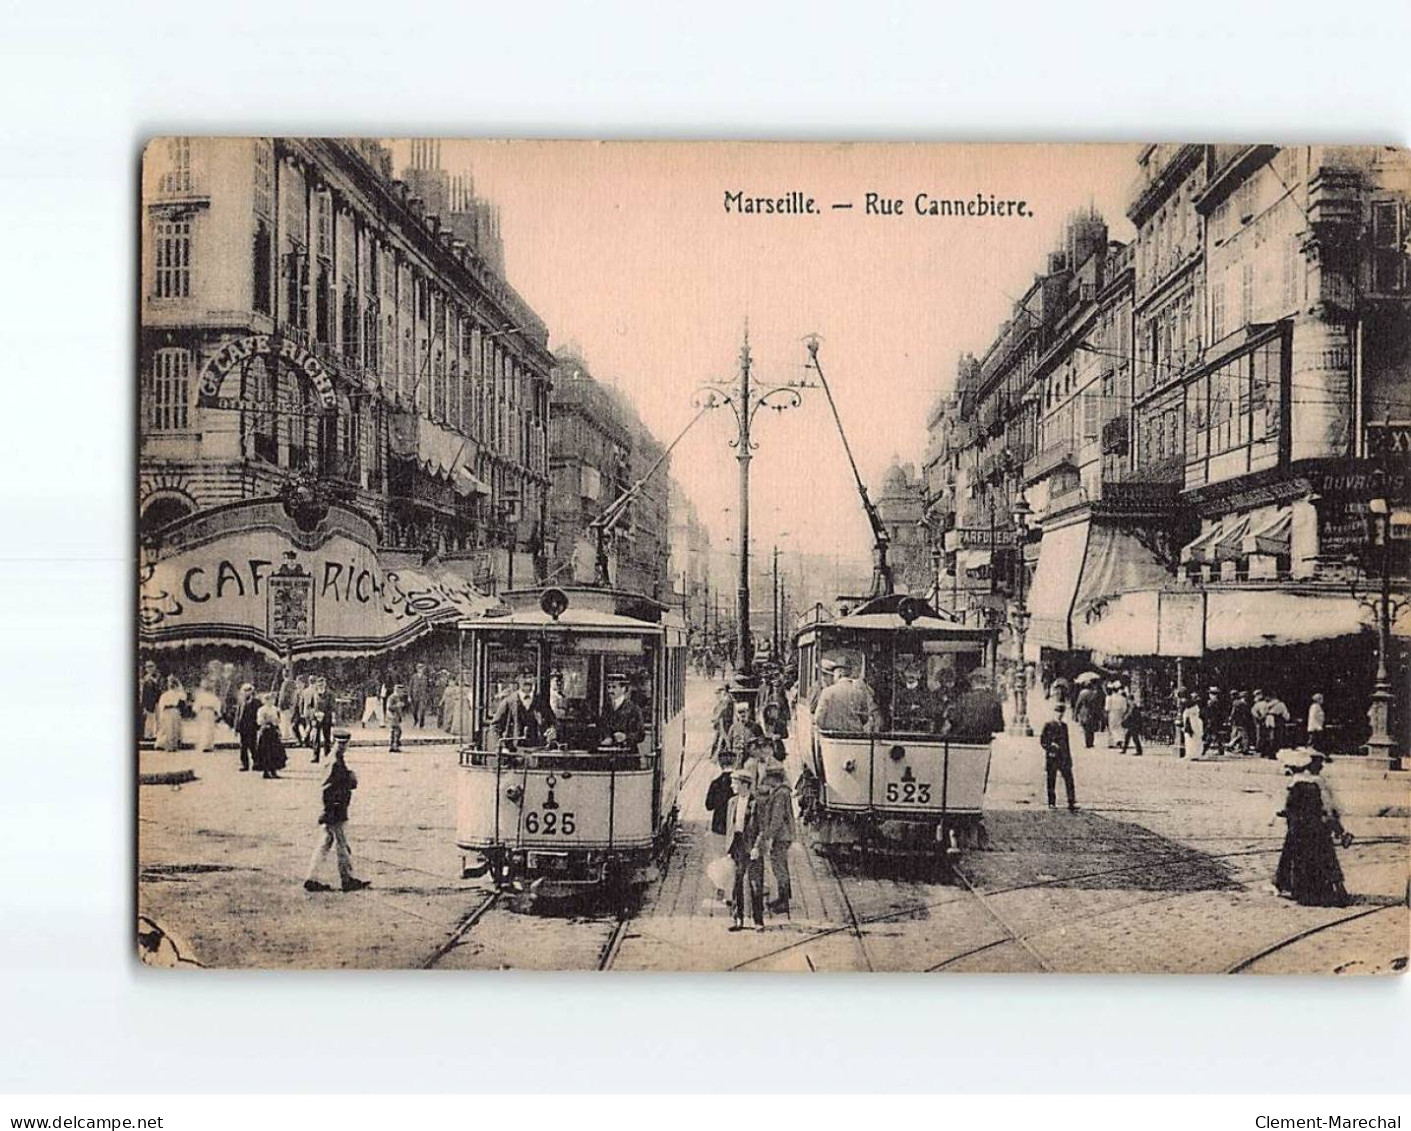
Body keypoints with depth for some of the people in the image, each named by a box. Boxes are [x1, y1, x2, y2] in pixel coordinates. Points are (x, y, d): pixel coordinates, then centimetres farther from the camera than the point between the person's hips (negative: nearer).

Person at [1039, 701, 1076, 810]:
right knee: (1051, 781, 2)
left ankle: (1072, 802, -3)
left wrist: (1069, 757, 16)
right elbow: (1042, 741, -3)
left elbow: (1066, 742, 18)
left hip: (1064, 757, 4)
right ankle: (1052, 803, 10)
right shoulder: (1048, 725, -2)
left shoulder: (1064, 725, 13)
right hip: (1052, 757, -4)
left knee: (1069, 779, -4)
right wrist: (1051, 746, -17)